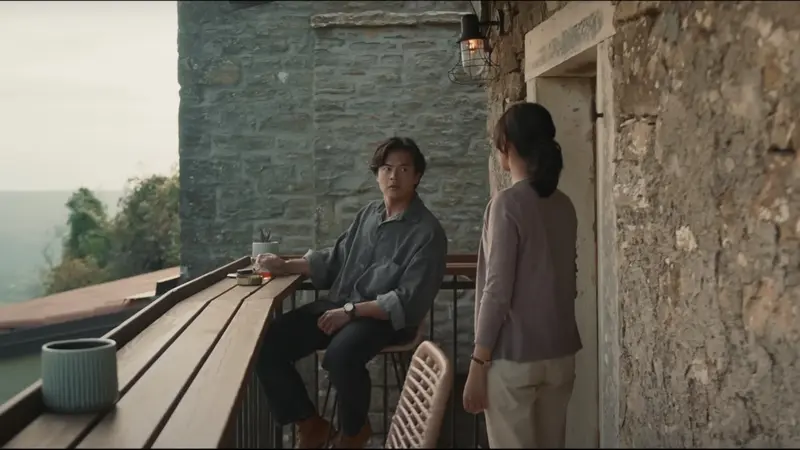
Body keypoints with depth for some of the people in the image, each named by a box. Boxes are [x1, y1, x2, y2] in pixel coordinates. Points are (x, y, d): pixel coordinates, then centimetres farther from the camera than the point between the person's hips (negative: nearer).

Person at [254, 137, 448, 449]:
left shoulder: (427, 232, -9)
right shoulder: (368, 214, 12)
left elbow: (410, 303, -15)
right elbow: (335, 259, 20)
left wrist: (351, 311, -20)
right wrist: (285, 266, 7)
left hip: (387, 318, -6)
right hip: (338, 305, 7)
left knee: (340, 355, -37)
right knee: (267, 346, -11)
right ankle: (310, 424, 8)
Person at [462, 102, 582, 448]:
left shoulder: (507, 203, -14)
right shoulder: (564, 206, 7)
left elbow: (497, 291, -16)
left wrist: (478, 362, -12)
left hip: (514, 358, -7)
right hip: (561, 355, 7)